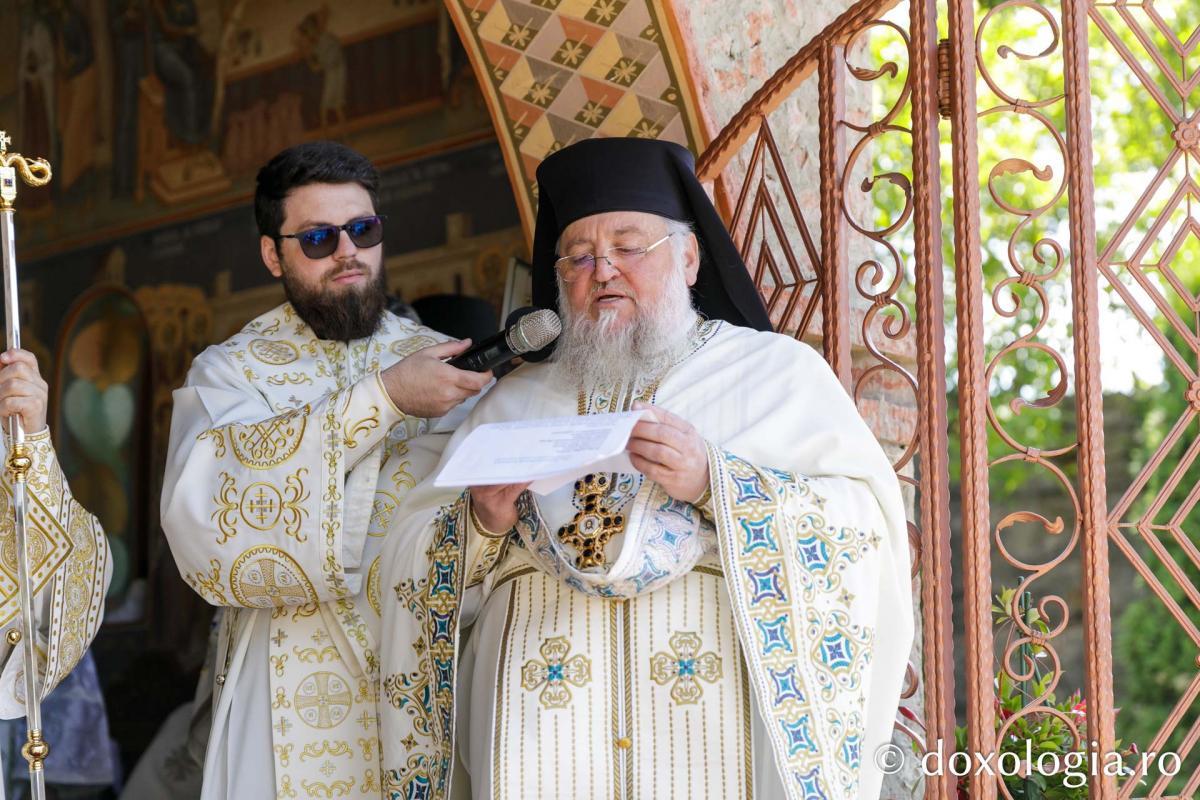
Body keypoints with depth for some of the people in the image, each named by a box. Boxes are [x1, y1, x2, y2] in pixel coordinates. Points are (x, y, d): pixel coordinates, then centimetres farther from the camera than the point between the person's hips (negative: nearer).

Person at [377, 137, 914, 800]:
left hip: (710, 727, -2)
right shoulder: (515, 401, 17)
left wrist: (717, 484, -16)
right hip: (543, 740, 3)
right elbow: (410, 564, 11)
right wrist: (481, 522, -9)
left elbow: (867, 527, -5)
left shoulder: (777, 372, 9)